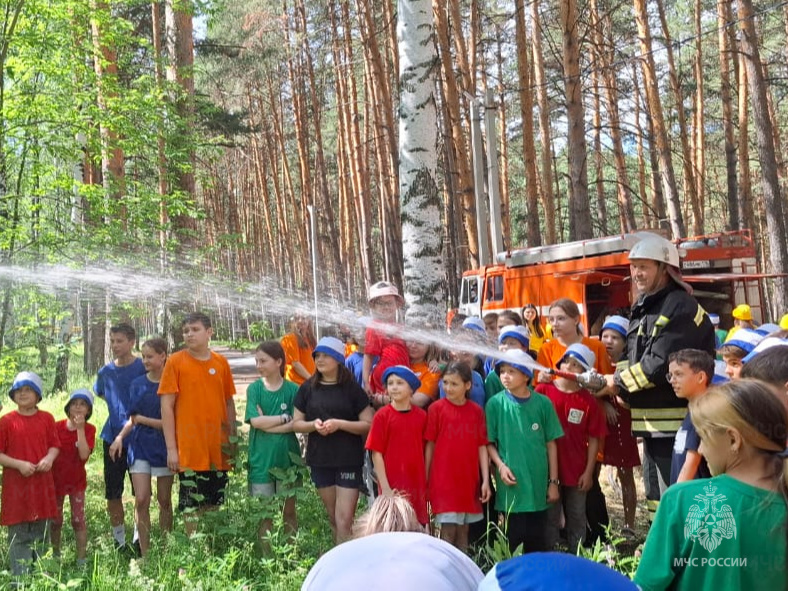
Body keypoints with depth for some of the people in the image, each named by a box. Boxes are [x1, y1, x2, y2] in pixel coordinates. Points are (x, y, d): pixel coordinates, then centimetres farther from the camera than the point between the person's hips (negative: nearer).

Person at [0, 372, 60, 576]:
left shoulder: (47, 419, 4)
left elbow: (54, 445, 9)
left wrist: (49, 458, -12)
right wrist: (19, 464, -18)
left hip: (42, 484, 3)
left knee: (42, 533, 13)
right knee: (19, 536, 0)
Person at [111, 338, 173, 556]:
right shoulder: (138, 384, 4)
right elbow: (133, 418, 9)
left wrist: (143, 419, -9)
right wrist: (120, 436, -5)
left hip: (163, 446, -2)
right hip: (140, 447, 2)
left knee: (164, 500, 8)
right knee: (141, 500, -6)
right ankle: (144, 552, 0)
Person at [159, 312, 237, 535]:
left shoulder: (221, 363, 6)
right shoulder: (176, 361, -3)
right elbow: (166, 405, -5)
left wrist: (233, 439, 10)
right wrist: (171, 448, -9)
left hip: (218, 448, 4)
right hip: (189, 449, -3)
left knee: (215, 503, 13)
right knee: (192, 504, 1)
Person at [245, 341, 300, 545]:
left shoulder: (292, 390, -2)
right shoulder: (254, 389, 0)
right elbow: (255, 421, -11)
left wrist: (267, 423, -12)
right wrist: (285, 417, -9)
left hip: (287, 457, 0)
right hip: (261, 459, 0)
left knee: (289, 511, 9)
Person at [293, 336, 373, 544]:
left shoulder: (351, 388, -2)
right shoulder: (308, 388, 6)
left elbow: (368, 424, -5)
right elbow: (296, 423, 8)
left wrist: (340, 424, -18)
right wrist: (313, 425, -12)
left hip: (349, 460, -3)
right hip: (319, 459, 3)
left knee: (344, 521, -8)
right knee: (333, 519, 13)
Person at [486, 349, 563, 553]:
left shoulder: (543, 403, -1)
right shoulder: (495, 404, -4)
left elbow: (551, 443, 4)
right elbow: (489, 442, 2)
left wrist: (553, 481, 5)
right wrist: (501, 465, -13)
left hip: (538, 486, 1)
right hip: (510, 485, -1)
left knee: (537, 540, 10)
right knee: (512, 538, 3)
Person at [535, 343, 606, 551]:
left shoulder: (588, 401, -5)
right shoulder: (543, 391, -5)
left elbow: (594, 439, -3)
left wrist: (589, 472, -5)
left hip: (576, 472, 1)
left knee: (577, 520, 14)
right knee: (549, 520, 11)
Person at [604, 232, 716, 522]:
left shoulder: (680, 307, -16)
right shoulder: (643, 307, 15)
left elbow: (661, 363, -23)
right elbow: (635, 359, 18)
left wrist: (619, 382, -13)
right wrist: (615, 380, -2)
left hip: (675, 421, -10)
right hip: (652, 421, 10)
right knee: (655, 494, 19)